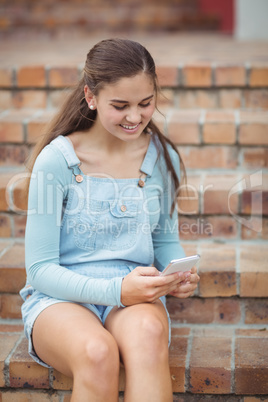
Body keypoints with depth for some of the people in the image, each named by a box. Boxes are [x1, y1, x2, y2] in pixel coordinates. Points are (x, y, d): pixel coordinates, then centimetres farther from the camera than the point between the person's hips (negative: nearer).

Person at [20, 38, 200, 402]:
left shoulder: (163, 157, 3)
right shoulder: (56, 160, -10)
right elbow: (40, 269, -8)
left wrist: (179, 275, -7)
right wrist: (115, 290, -23)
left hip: (135, 296, 3)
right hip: (59, 298, -2)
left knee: (149, 333, -35)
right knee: (97, 352, -37)